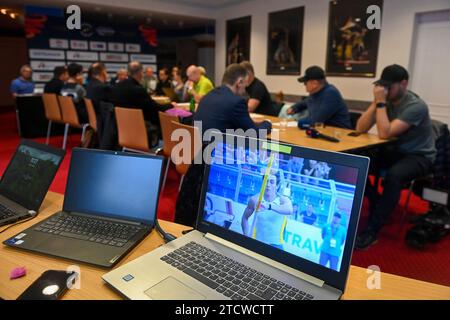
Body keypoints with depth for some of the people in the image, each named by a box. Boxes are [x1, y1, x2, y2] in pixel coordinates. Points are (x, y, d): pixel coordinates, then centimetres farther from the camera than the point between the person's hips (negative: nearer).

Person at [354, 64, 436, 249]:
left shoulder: (416, 106, -21)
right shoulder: (387, 101, -2)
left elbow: (385, 134, -31)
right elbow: (360, 128, -9)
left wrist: (381, 103, -27)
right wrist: (376, 102, -16)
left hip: (419, 156, -6)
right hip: (396, 151, 6)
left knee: (394, 175, -38)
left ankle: (372, 231, -29)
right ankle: (378, 206, 3)